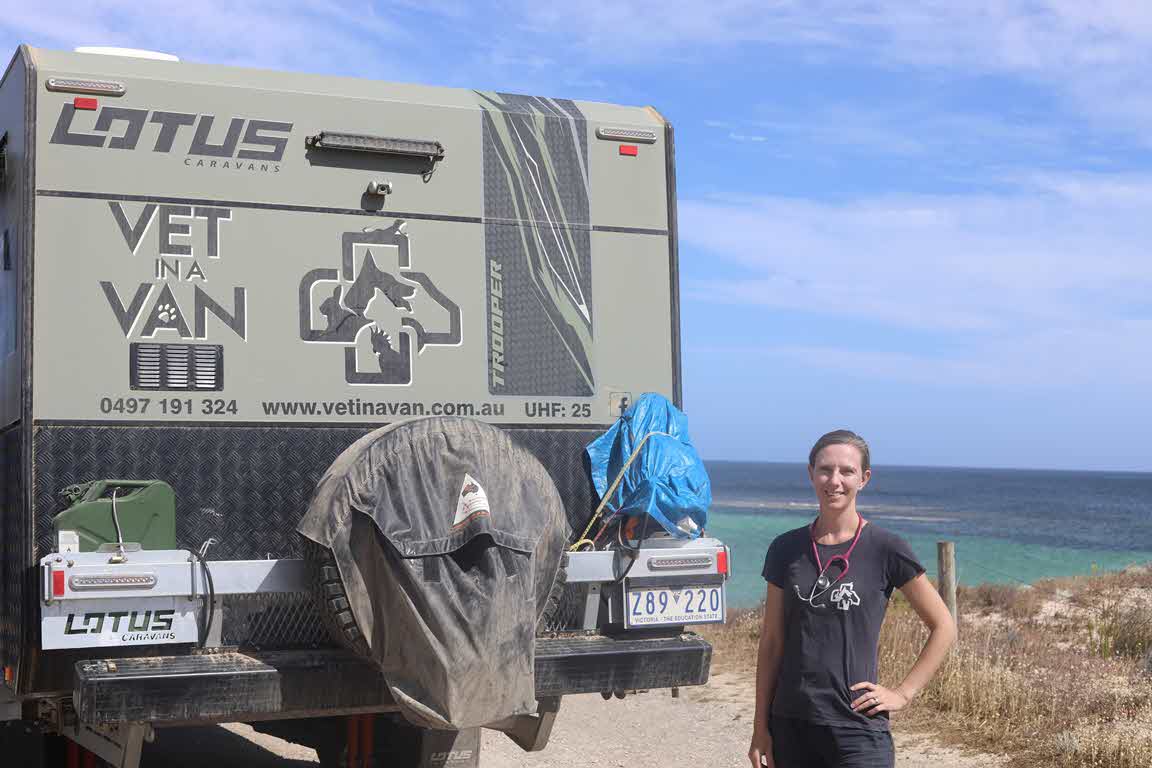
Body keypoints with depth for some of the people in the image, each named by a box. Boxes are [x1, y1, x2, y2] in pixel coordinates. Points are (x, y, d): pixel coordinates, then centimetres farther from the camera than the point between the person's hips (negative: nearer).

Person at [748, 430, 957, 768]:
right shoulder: (787, 550, 5)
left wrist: (903, 693, -3)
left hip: (858, 730, -3)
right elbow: (772, 642, 8)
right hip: (791, 727, 4)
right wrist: (761, 727, 6)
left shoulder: (885, 549, -3)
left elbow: (943, 627, 4)